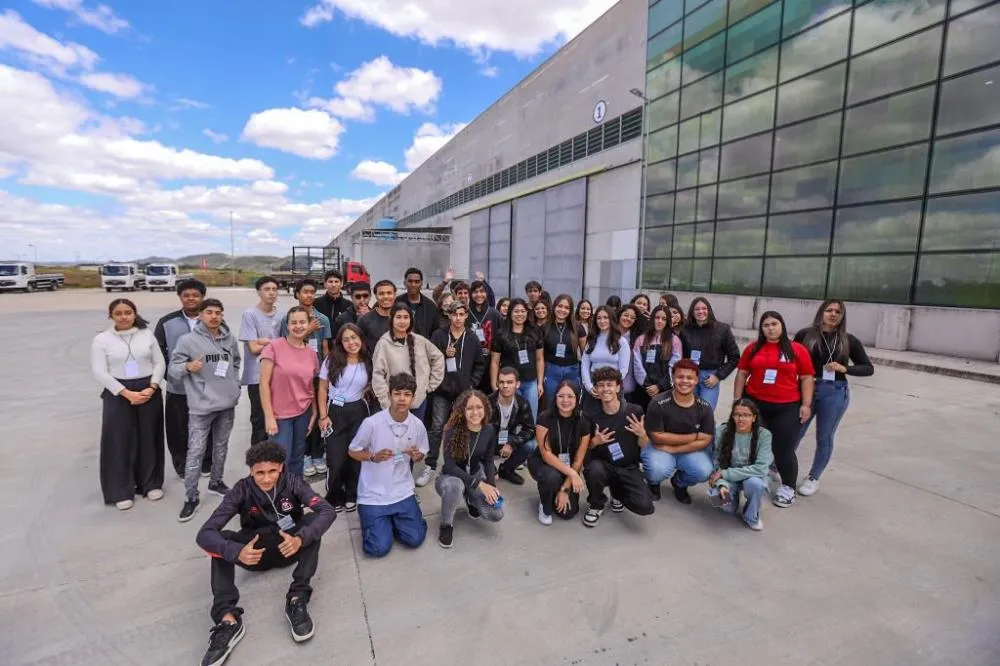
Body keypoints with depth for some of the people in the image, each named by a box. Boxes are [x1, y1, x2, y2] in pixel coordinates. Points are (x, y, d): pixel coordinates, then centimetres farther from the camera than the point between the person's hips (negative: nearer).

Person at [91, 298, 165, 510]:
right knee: (119, 441, 3)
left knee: (149, 439, 10)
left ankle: (151, 484, 24)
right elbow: (100, 372, -7)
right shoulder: (102, 339, 0)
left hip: (149, 391, 1)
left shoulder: (147, 334, 4)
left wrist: (151, 388, -11)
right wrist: (127, 393, -15)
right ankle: (121, 491, 16)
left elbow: (160, 363, 3)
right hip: (118, 394, -1)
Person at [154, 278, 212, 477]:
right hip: (178, 388, 0)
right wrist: (168, 375, -1)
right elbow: (158, 352, 7)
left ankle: (206, 464, 27)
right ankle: (182, 466, 26)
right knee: (180, 430, 8)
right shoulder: (167, 322, 2)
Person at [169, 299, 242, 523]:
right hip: (201, 406, -4)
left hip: (227, 404, 5)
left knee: (221, 446, 18)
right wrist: (187, 367, -26)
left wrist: (235, 386, 9)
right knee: (195, 452, -3)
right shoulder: (188, 340, -8)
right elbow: (172, 368, -5)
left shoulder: (230, 340, 5)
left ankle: (216, 482, 36)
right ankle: (191, 497, 10)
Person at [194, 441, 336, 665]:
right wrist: (237, 552, -44)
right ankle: (228, 619, -34)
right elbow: (205, 534, -25)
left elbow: (328, 512, -28)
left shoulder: (292, 482, -18)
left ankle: (297, 600, -29)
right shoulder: (241, 490, -17)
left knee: (313, 519, -30)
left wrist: (300, 539, -45)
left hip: (290, 547, -1)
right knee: (221, 540, -27)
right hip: (255, 552, 1)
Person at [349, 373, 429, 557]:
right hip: (373, 494, -2)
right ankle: (368, 515, 25)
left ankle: (393, 519, 26)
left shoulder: (418, 425, -9)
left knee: (414, 539, -4)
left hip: (402, 491, 3)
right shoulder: (372, 423, -19)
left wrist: (416, 456, -16)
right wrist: (373, 456, -23)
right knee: (379, 548, -7)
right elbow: (352, 451, -5)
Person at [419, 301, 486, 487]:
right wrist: (444, 354, -18)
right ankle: (430, 467, 7)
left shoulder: (473, 339, 5)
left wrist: (472, 383, 1)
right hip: (442, 389, -2)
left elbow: (480, 365, 11)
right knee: (437, 428, -1)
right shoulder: (438, 335, -2)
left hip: (463, 391, 2)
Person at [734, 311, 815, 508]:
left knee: (783, 449, 1)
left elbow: (806, 379, 1)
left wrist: (806, 404, -4)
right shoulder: (753, 348, 3)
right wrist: (737, 400, 3)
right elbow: (742, 374, 6)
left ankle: (788, 487, 20)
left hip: (787, 407, -2)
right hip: (755, 404, 2)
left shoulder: (797, 350, -2)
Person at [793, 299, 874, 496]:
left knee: (824, 438, 11)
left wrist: (844, 369, -11)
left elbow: (868, 368, 7)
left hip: (834, 393, 1)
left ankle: (813, 478, 27)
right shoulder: (805, 335, -1)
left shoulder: (848, 340, 2)